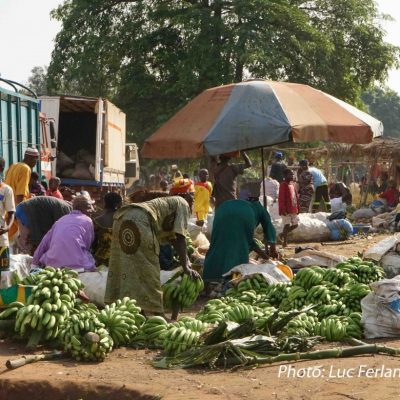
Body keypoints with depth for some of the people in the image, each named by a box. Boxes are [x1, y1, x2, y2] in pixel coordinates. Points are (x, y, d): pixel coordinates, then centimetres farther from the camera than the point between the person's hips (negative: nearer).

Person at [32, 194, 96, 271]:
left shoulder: (61, 220, 20)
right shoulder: (87, 221, 7)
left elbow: (44, 243, 19)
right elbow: (88, 246, 7)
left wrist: (35, 263, 24)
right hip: (77, 264, -5)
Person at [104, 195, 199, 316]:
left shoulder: (167, 202, 36)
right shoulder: (183, 204, 12)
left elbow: (173, 240, 38)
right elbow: (180, 238, 1)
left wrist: (187, 262, 35)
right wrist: (185, 267, 0)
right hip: (138, 220, -9)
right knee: (147, 271, -4)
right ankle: (155, 314, 0)